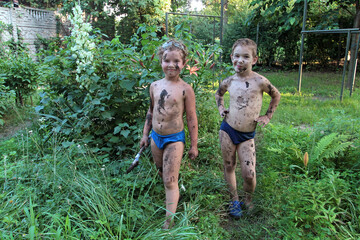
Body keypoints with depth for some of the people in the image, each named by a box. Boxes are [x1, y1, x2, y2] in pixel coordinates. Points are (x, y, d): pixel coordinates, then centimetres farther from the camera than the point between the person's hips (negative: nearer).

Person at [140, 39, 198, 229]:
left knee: (170, 181, -3)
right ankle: (172, 195, 48)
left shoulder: (185, 89, -12)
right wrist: (145, 134, 16)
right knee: (162, 174, 21)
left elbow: (191, 118, -7)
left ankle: (169, 222, 6)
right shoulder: (154, 86, 3)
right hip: (156, 137, 6)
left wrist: (194, 145, -4)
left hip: (174, 139, -5)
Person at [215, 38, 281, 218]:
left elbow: (276, 96, 9)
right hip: (227, 130, 3)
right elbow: (218, 94, 23)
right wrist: (221, 108, 7)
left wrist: (268, 116, 5)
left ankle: (248, 198, 28)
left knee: (249, 174, -4)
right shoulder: (229, 81, 0)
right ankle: (234, 200, 32)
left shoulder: (259, 81, -10)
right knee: (229, 167, 12)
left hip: (247, 136, -2)